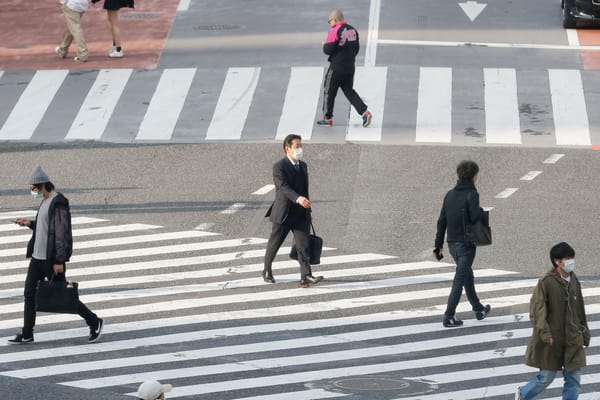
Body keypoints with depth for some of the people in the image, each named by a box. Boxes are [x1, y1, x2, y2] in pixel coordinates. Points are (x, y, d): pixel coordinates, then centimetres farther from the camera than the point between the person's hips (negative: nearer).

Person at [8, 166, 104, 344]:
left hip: (51, 259, -9)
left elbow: (61, 233, -21)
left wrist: (59, 261, -23)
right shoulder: (45, 202, 12)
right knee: (29, 293, 7)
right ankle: (27, 334, 12)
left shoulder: (58, 204, -18)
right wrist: (30, 223, 12)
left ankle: (94, 322, 11)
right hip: (37, 256, 9)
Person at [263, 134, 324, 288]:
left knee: (303, 244, -10)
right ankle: (267, 272, 30)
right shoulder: (279, 167, -12)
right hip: (284, 214, -5)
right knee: (274, 244, 9)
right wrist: (298, 199, -42)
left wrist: (308, 211, 20)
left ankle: (306, 276, -20)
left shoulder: (303, 166, 12)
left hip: (301, 214, 5)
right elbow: (283, 187, -27)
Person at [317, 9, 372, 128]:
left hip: (336, 68, -6)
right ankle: (365, 112, -2)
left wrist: (324, 45, 4)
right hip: (350, 67, 7)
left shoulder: (335, 31, -15)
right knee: (349, 91, 14)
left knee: (329, 91, 8)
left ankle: (327, 118, 15)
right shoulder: (353, 30, 7)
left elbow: (328, 50, -17)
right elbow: (356, 48, 13)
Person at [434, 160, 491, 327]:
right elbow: (474, 217, -27)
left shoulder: (450, 195, 7)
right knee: (459, 280, -2)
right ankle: (449, 316, -4)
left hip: (452, 244, 7)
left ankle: (479, 309, 34)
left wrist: (438, 244, 10)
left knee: (468, 276, 21)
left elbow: (442, 221, 6)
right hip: (466, 244, -7)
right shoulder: (471, 194, -14)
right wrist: (481, 211, -4)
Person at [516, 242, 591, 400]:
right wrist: (544, 332, -27)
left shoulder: (573, 280, 3)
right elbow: (537, 308, -18)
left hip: (572, 341, 6)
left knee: (573, 380, 4)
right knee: (546, 378, 6)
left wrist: (584, 332, 18)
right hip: (552, 341, -6)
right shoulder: (546, 281, -15)